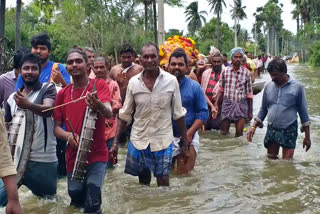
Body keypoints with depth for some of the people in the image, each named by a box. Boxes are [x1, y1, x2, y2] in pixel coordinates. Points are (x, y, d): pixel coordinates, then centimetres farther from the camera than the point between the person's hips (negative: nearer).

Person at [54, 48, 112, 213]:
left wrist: (99, 106, -45)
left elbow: (109, 114, -23)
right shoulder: (62, 93, 4)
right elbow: (56, 127, 5)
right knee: (76, 200, 15)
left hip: (97, 155, -4)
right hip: (72, 158, 4)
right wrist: (68, 135, -17)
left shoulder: (99, 85, -7)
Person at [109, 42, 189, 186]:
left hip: (163, 141, -2)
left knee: (163, 182, 5)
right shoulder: (133, 82, -4)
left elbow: (179, 114, -1)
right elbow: (125, 115, 3)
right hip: (138, 141, 2)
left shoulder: (171, 81, -8)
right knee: (143, 181, 15)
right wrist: (115, 141, 0)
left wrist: (185, 142, -1)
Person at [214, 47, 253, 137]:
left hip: (241, 104, -1)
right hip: (227, 103, 1)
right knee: (224, 133, 7)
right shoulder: (225, 71, -1)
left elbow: (249, 93, 1)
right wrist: (216, 104, 5)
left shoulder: (246, 73, -3)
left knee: (239, 134, 0)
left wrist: (250, 111, 3)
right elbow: (221, 89, 9)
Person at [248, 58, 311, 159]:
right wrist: (254, 127, 3)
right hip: (271, 130, 4)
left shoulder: (297, 87, -6)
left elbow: (303, 112, -1)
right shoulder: (268, 86, 3)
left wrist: (307, 136, 0)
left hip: (289, 131, -3)